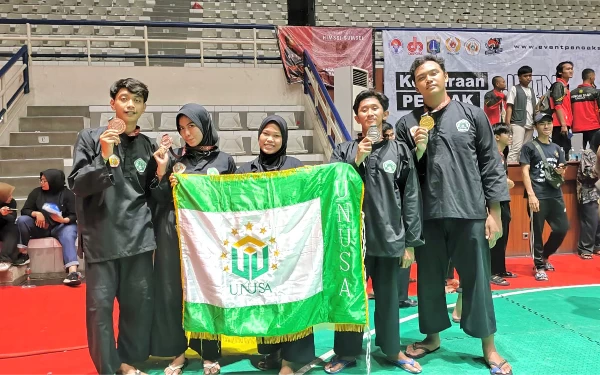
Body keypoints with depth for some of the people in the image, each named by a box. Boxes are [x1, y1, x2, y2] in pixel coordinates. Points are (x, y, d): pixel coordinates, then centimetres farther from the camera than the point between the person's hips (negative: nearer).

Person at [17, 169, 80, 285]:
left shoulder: (67, 194, -6)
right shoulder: (36, 192, 3)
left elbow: (74, 215, -8)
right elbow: (24, 210, 3)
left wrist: (63, 220, -30)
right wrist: (36, 213, -18)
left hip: (62, 225, -3)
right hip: (41, 227, 4)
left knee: (68, 237, -35)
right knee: (22, 220, -20)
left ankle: (73, 272, -52)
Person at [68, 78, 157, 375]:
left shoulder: (147, 145, 10)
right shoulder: (90, 137, 2)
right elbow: (77, 184, -5)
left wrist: (160, 175, -5)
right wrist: (105, 158, -18)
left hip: (138, 236, 3)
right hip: (101, 236, -2)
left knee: (138, 302, 8)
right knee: (100, 304, 2)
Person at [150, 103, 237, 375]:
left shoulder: (224, 161, 4)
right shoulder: (174, 159, 7)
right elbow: (160, 201, 3)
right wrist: (161, 172, -11)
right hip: (174, 235, 1)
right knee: (173, 291, 4)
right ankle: (178, 352, 20)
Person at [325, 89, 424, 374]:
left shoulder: (400, 151, 4)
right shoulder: (343, 152, 4)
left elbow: (411, 198, 3)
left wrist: (410, 242, 1)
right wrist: (355, 161, -12)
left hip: (389, 238, 0)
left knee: (388, 297, 13)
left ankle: (392, 350, 31)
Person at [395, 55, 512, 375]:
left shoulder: (473, 115, 4)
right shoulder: (407, 124, 6)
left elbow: (491, 165, 3)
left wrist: (494, 213, -1)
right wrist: (418, 152, -11)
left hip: (470, 213, -1)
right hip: (428, 216, 2)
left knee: (476, 280, 6)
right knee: (429, 279, 12)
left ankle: (488, 346, 23)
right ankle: (432, 337, 31)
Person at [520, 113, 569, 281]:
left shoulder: (557, 148, 16)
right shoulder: (529, 147, -1)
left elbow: (561, 172, 23)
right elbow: (525, 172, -8)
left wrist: (561, 171, -3)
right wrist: (531, 194, -18)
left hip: (556, 195, 6)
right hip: (538, 196, -6)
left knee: (562, 228, 6)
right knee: (537, 232, 0)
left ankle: (544, 256, 29)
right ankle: (539, 266, 12)